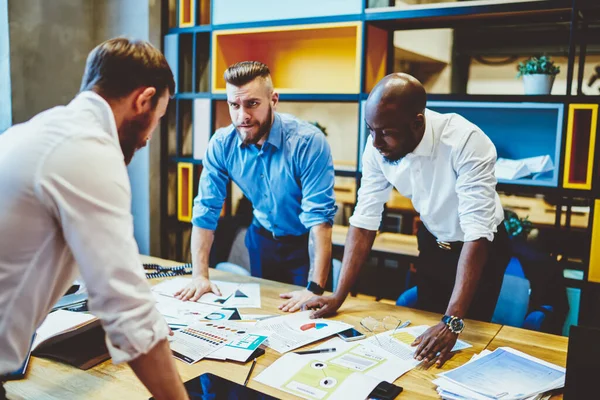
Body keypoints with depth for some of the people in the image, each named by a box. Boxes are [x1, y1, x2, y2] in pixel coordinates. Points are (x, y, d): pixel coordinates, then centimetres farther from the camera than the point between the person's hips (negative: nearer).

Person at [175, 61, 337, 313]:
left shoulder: (308, 142, -29)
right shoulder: (221, 144, -16)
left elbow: (320, 217, -32)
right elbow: (206, 210, -11)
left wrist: (315, 289, -37)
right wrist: (200, 276, -17)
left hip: (305, 243, -4)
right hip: (261, 239, 4)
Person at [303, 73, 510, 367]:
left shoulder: (467, 143, -35)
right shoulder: (378, 147, -21)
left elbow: (477, 233, -37)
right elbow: (365, 220, -16)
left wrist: (453, 322, -42)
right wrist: (339, 296, -19)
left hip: (480, 249, -4)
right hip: (432, 243, 4)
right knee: (424, 334, 16)